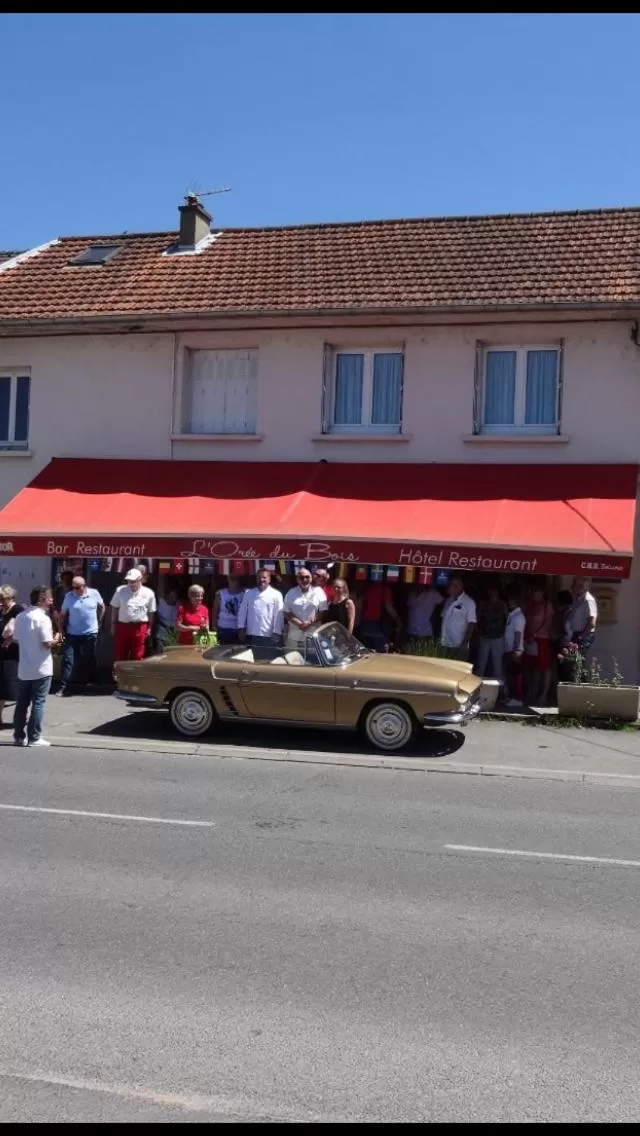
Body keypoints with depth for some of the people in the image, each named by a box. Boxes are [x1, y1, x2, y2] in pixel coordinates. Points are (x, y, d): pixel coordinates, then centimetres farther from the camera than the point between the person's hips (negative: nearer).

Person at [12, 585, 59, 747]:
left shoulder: (20, 617, 6)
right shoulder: (42, 618, -17)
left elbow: (16, 640, 13)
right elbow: (47, 643, -20)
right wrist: (56, 639, -1)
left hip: (24, 669, 7)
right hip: (41, 669, -7)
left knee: (22, 703, 12)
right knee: (38, 703, 1)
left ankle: (19, 736, 17)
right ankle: (34, 738, 3)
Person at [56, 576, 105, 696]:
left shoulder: (94, 594, -5)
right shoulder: (69, 596, -6)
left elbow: (101, 607, 11)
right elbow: (63, 614, 1)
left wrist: (99, 621, 9)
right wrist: (61, 629, -4)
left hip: (90, 633, 1)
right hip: (73, 634, -1)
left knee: (90, 660, 14)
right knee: (68, 660, -5)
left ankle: (90, 682, 33)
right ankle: (63, 687, -3)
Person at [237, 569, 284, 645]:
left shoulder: (276, 594, -1)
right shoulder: (248, 593, 9)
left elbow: (278, 615, -4)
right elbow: (242, 612, 9)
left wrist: (276, 633, -8)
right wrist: (241, 629, 4)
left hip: (268, 636, -3)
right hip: (250, 635, 3)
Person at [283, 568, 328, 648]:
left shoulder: (318, 592, 1)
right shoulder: (291, 593, 5)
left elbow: (323, 611, -1)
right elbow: (286, 613, 2)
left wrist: (310, 623, -12)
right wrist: (299, 623, -13)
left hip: (313, 636, -1)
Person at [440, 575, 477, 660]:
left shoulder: (469, 602, -6)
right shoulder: (448, 601, 13)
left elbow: (471, 624, -10)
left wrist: (464, 643, -16)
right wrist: (439, 638, 8)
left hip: (459, 646, -6)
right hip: (444, 645, 6)